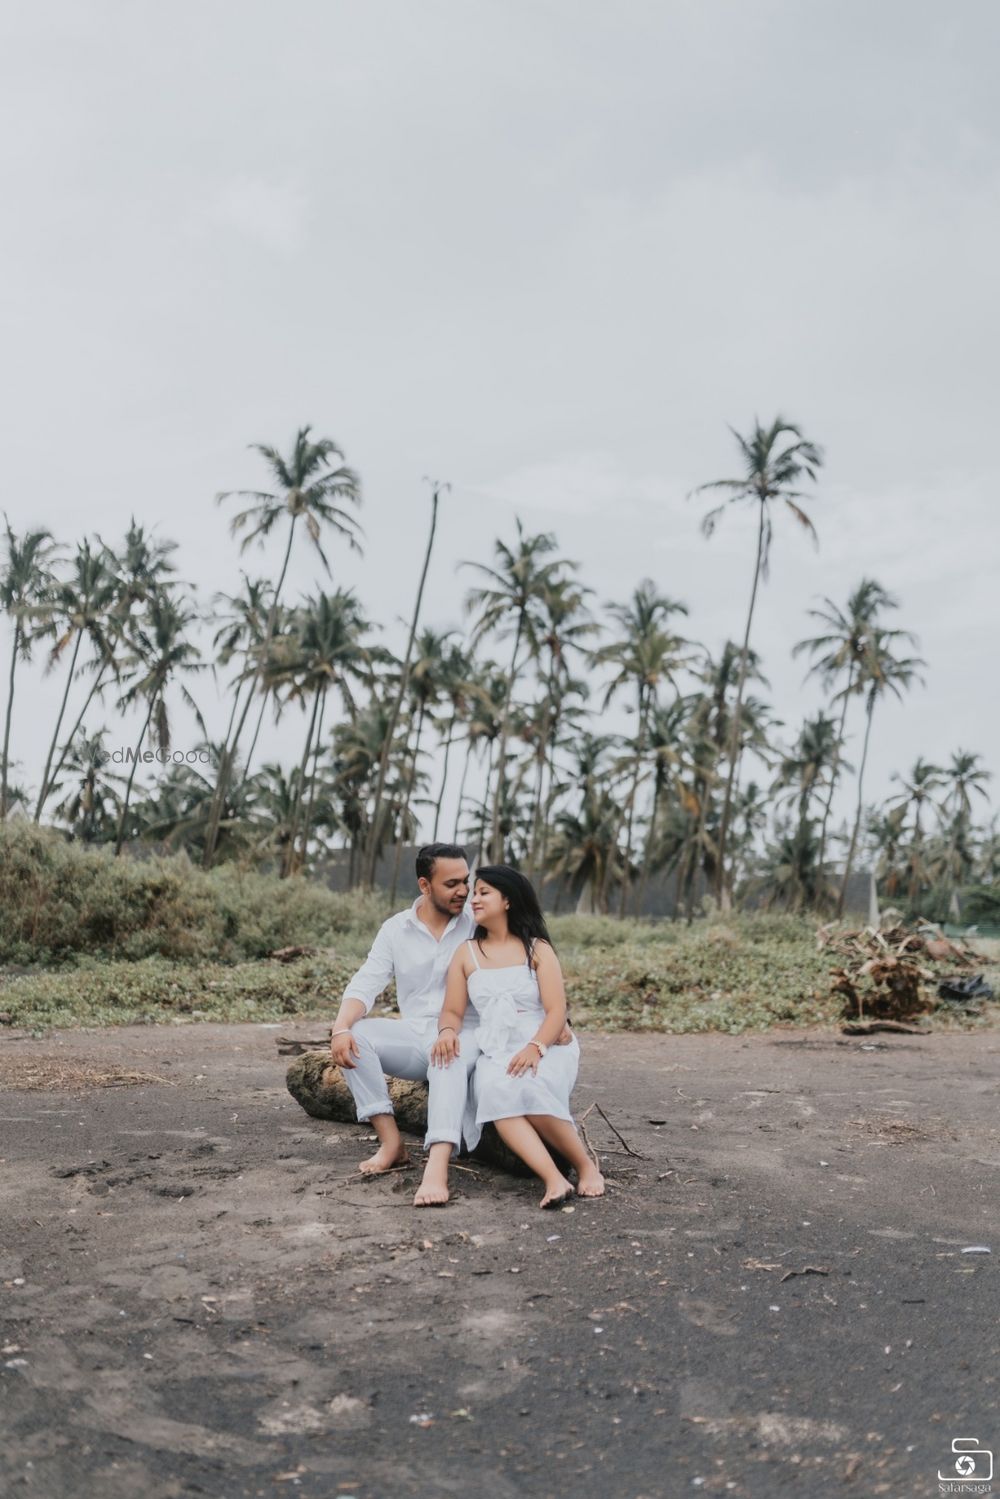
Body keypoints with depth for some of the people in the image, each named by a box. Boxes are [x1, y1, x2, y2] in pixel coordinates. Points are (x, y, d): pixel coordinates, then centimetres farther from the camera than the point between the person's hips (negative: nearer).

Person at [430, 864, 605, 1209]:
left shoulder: (537, 948, 4)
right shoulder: (466, 953, 12)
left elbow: (556, 1012, -6)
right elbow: (453, 1011, 8)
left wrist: (535, 1047, -25)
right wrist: (447, 1031, -17)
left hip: (546, 1048, -2)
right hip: (495, 1053, 2)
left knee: (530, 1089, -36)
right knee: (497, 1094, -35)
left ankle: (586, 1167, -16)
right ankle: (555, 1180, -44)